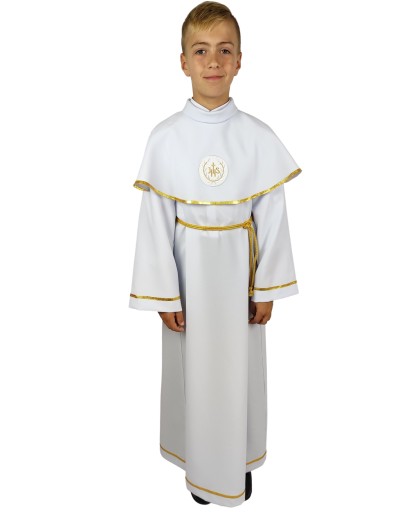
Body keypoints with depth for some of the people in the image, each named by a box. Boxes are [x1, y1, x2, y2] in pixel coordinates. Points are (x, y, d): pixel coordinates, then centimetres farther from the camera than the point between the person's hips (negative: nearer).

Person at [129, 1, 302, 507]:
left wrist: (267, 287, -1)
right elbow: (155, 220, -6)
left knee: (241, 367, 15)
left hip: (239, 272, 1)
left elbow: (272, 218, -2)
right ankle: (200, 463, 39)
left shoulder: (259, 137, -7)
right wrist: (163, 294, -5)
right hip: (189, 273, 0)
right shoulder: (165, 137, -8)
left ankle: (239, 462, 40)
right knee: (193, 369, 14)